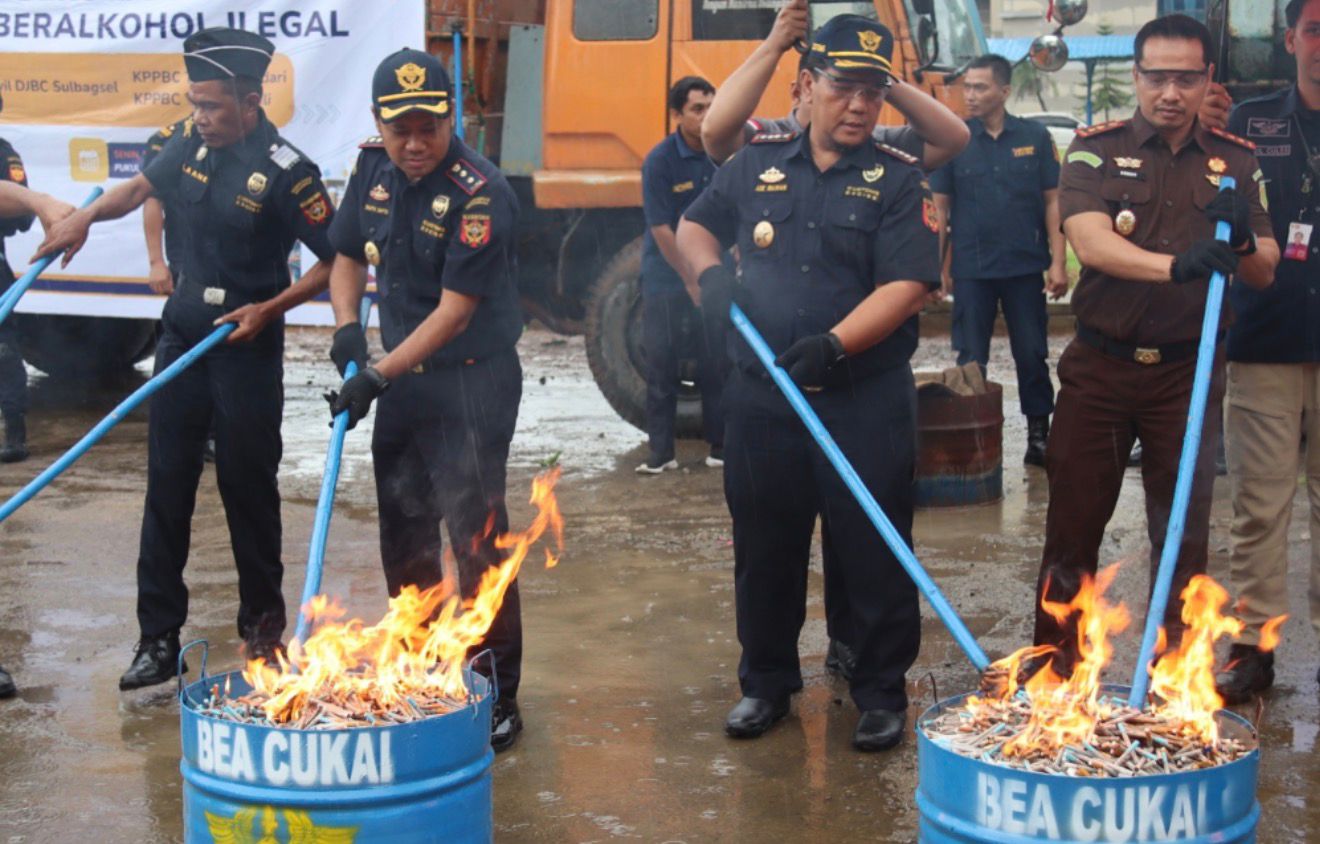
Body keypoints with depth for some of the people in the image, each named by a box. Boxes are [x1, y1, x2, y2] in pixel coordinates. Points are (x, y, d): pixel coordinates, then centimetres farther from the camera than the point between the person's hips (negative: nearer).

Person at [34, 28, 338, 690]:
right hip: (182, 333, 6)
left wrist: (269, 309, -19)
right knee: (167, 485, 4)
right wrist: (87, 215, 2)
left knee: (248, 487, 5)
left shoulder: (285, 173, -16)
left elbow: (336, 261, -12)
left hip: (246, 346, -5)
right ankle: (158, 637, 9)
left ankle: (262, 625, 22)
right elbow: (139, 188, 20)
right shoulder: (191, 147, 1)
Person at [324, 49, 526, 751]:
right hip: (401, 378, 8)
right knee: (403, 539, 16)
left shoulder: (480, 194, -20)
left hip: (473, 383, -8)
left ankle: (498, 700, 1)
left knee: (476, 541, -8)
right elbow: (348, 257, 16)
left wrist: (378, 377, -23)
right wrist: (346, 326, -2)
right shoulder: (374, 169, 2)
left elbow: (454, 311, -21)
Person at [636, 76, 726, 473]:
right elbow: (661, 230, -12)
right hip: (666, 279, -2)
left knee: (716, 362, 5)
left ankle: (720, 444, 15)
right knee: (661, 364, 2)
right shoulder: (660, 161, -13)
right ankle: (660, 451, 9)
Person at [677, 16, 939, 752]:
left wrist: (836, 343, -26)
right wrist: (711, 273, 0)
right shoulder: (757, 163, 7)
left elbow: (907, 285, -14)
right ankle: (767, 682, 29)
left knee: (874, 553, 3)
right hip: (762, 397, 4)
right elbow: (695, 223, 21)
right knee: (765, 547, 13)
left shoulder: (899, 180, -4)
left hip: (865, 401, -3)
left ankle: (882, 692, 16)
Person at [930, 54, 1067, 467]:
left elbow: (1052, 201, 3)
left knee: (1032, 355, 6)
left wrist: (1058, 262, -2)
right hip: (971, 270, 0)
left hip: (1025, 267, 0)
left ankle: (1039, 433, 15)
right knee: (971, 359, 6)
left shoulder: (1034, 137, 1)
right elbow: (939, 207, 3)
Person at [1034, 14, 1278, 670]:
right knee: (1073, 525, 4)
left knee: (1184, 534, 7)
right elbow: (1090, 244, -19)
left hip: (1190, 371, 2)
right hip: (1099, 369, -1)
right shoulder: (1096, 150, -2)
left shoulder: (1235, 161, 6)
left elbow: (1265, 273, 3)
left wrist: (1241, 241, -21)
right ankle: (1054, 673, 16)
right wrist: (1177, 264, -36)